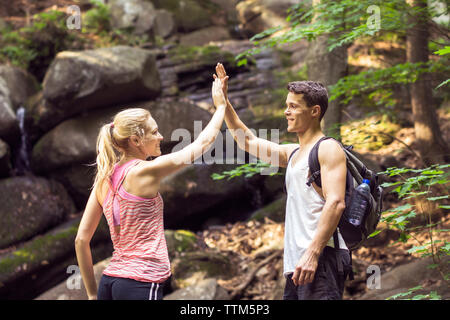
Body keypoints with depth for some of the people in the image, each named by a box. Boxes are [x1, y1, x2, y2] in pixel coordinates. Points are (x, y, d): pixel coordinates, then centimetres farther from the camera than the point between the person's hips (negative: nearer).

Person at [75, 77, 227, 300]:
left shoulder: (104, 180, 9)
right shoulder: (145, 172, -9)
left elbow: (81, 240, 9)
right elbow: (203, 142, 0)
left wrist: (92, 293, 15)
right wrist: (221, 105, 15)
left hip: (110, 281, 8)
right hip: (140, 284, -8)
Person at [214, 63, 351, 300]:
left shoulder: (328, 149, -5)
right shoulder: (292, 154, 23)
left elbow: (335, 203, -17)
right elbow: (246, 140, 29)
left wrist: (312, 253, -25)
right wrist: (223, 100, 22)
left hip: (322, 257, -9)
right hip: (297, 262, 9)